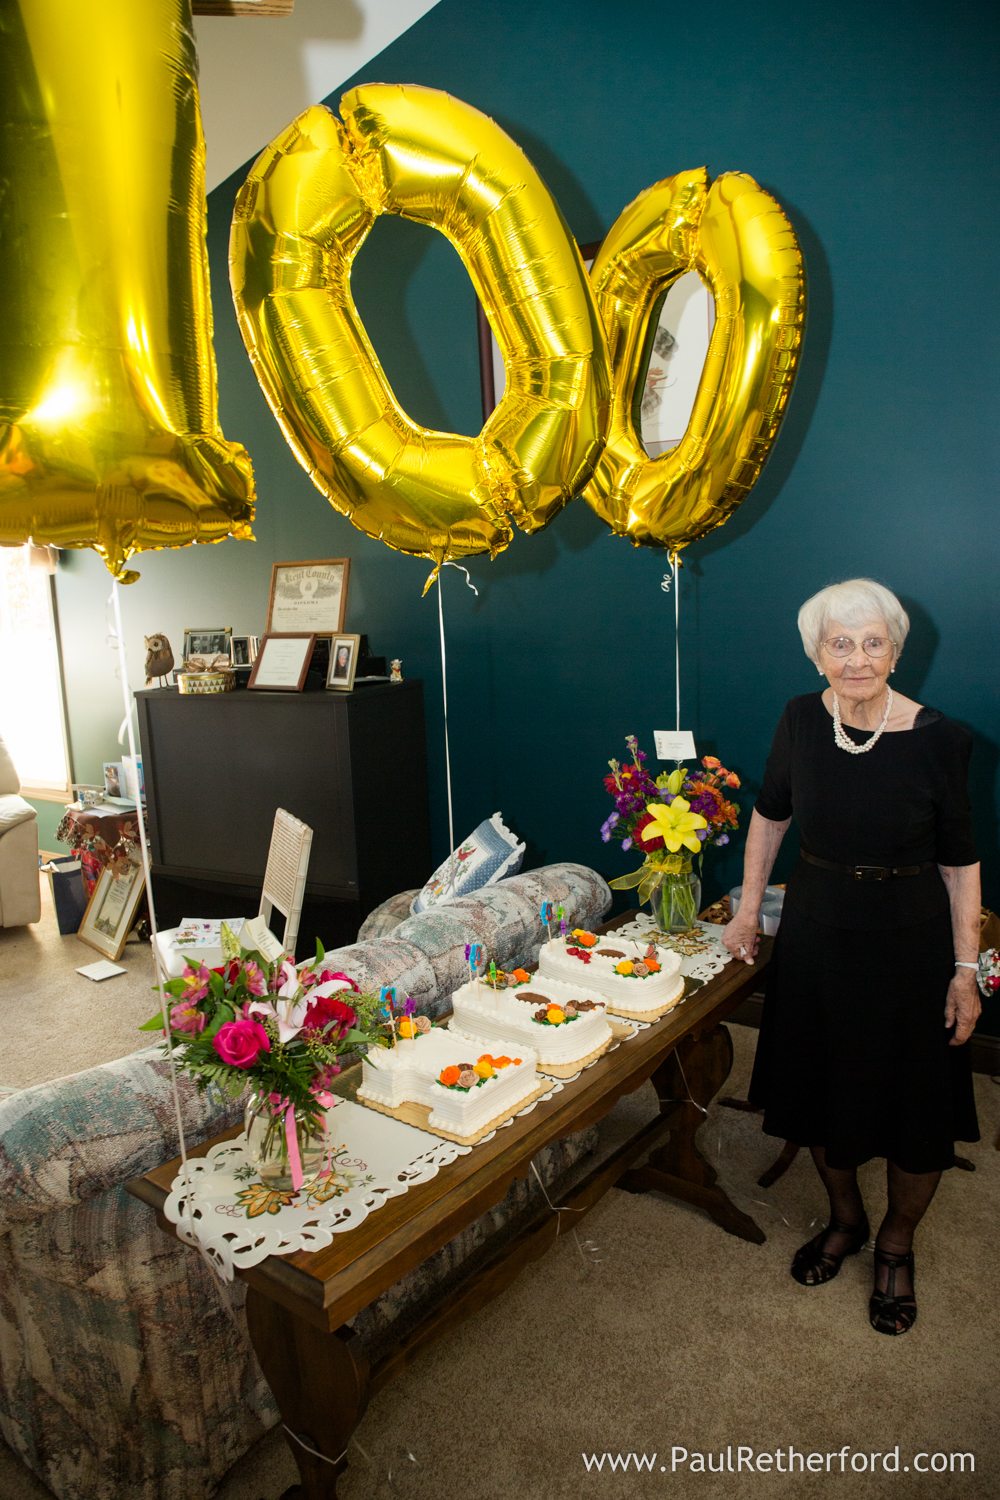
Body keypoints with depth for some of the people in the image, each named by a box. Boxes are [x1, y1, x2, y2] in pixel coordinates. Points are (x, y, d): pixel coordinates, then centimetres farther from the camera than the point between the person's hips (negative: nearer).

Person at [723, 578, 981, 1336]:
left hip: (910, 940, -2)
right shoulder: (802, 720, -8)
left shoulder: (938, 738, -16)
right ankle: (845, 1219, 45)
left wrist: (966, 968, -10)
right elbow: (771, 813, 6)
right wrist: (748, 908, 7)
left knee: (914, 1102, 11)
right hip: (818, 931, 3)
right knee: (822, 1089, 17)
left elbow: (960, 861, -9)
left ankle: (897, 1245, 39)